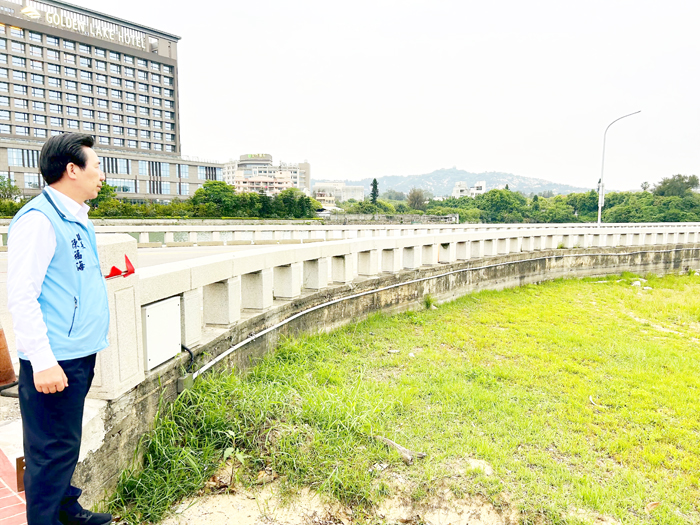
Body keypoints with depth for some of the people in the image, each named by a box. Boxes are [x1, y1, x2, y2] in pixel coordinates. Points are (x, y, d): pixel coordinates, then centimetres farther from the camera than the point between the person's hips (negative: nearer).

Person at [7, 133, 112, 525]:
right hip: (55, 361, -9)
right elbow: (22, 297, -19)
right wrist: (42, 361, -21)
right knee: (53, 449, 3)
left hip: (80, 354, 9)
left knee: (67, 444, 21)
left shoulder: (78, 219, 13)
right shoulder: (39, 219, -15)